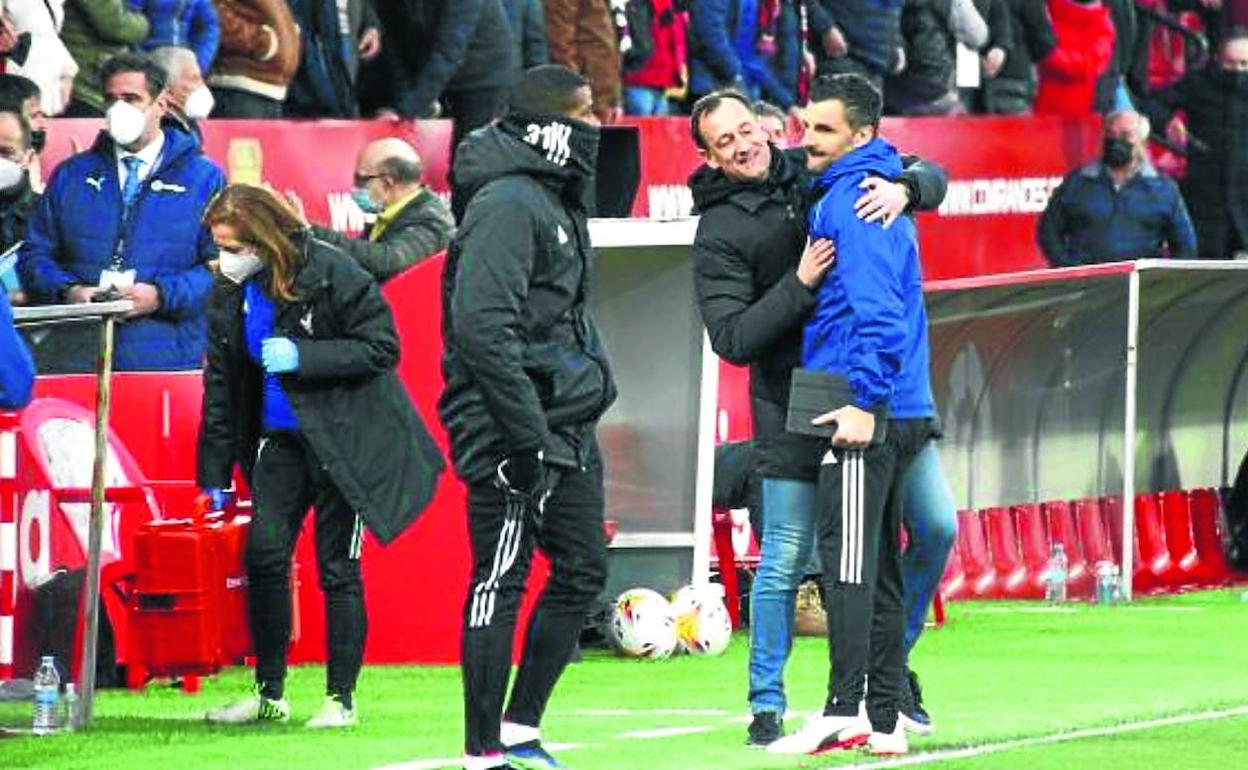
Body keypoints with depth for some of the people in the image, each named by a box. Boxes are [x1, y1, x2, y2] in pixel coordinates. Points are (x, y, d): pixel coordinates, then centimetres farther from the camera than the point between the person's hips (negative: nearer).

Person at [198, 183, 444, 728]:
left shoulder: (331, 272, -15)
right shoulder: (231, 293, 2)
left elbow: (381, 349, -14)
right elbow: (221, 386, 9)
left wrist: (303, 356, -24)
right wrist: (215, 475, 8)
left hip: (344, 436, -5)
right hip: (280, 437, 5)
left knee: (337, 567, -2)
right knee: (263, 554, -6)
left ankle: (341, 699, 7)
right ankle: (269, 693, 6)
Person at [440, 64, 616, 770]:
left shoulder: (555, 199, 16)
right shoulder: (508, 204, -16)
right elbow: (481, 328, -24)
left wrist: (594, 385, 15)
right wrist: (528, 438, -24)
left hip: (567, 427, 10)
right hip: (514, 429, -10)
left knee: (582, 571, 12)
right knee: (501, 580, -5)